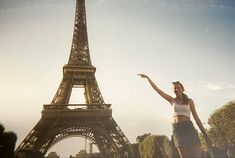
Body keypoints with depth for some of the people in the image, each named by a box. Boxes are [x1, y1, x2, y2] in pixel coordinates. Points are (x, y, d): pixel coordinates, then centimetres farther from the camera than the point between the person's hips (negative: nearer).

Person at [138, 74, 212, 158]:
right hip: (177, 129, 0)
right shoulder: (172, 100, 12)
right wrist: (147, 78, 9)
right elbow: (157, 89, 10)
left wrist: (206, 136, 5)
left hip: (189, 127, 0)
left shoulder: (189, 101, 11)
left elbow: (196, 118, 10)